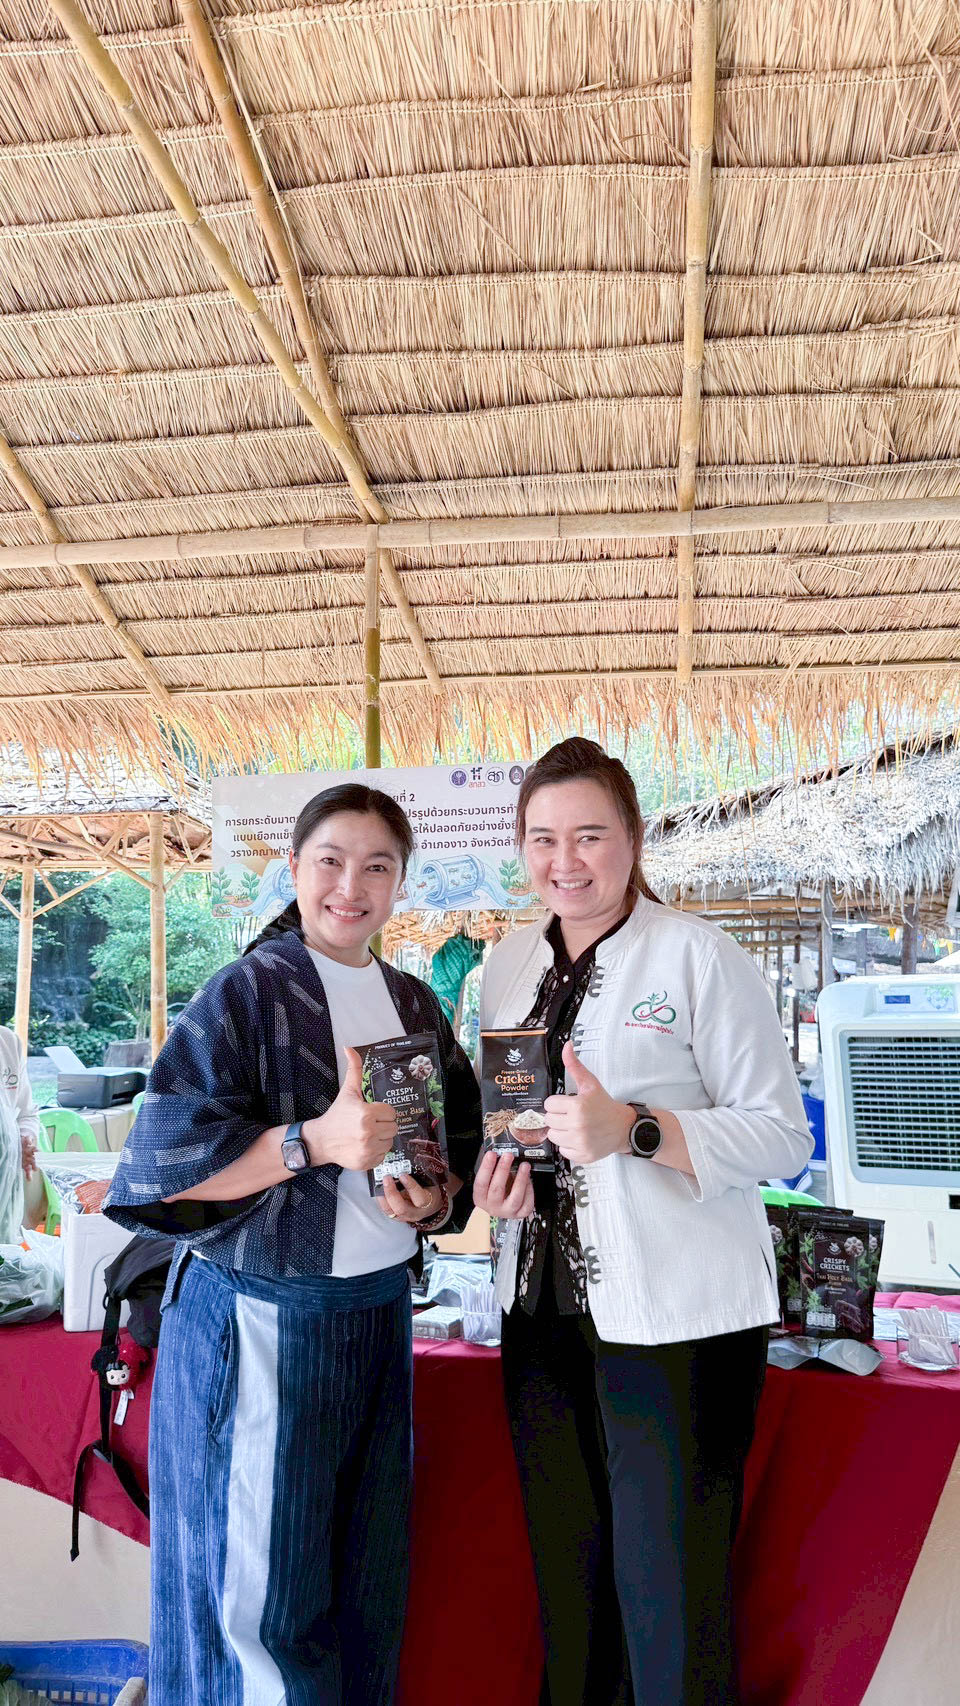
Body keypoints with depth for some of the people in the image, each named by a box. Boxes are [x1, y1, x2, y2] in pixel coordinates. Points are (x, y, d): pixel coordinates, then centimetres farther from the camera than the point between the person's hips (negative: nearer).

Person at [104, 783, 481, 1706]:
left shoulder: (414, 1004, 8)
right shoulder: (246, 993, -9)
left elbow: (459, 1144, 16)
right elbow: (164, 1161, -16)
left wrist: (435, 1199, -6)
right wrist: (316, 1140, -25)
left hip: (379, 1310, 6)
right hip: (261, 1320, -5)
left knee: (367, 1575, 16)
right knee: (263, 1588, 6)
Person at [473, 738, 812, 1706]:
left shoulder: (698, 955, -10)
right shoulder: (508, 964, 8)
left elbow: (783, 1135, -12)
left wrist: (635, 1131, -25)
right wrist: (492, 1169, -2)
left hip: (676, 1318, -5)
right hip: (543, 1308, 6)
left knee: (668, 1586, 5)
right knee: (565, 1569, 19)